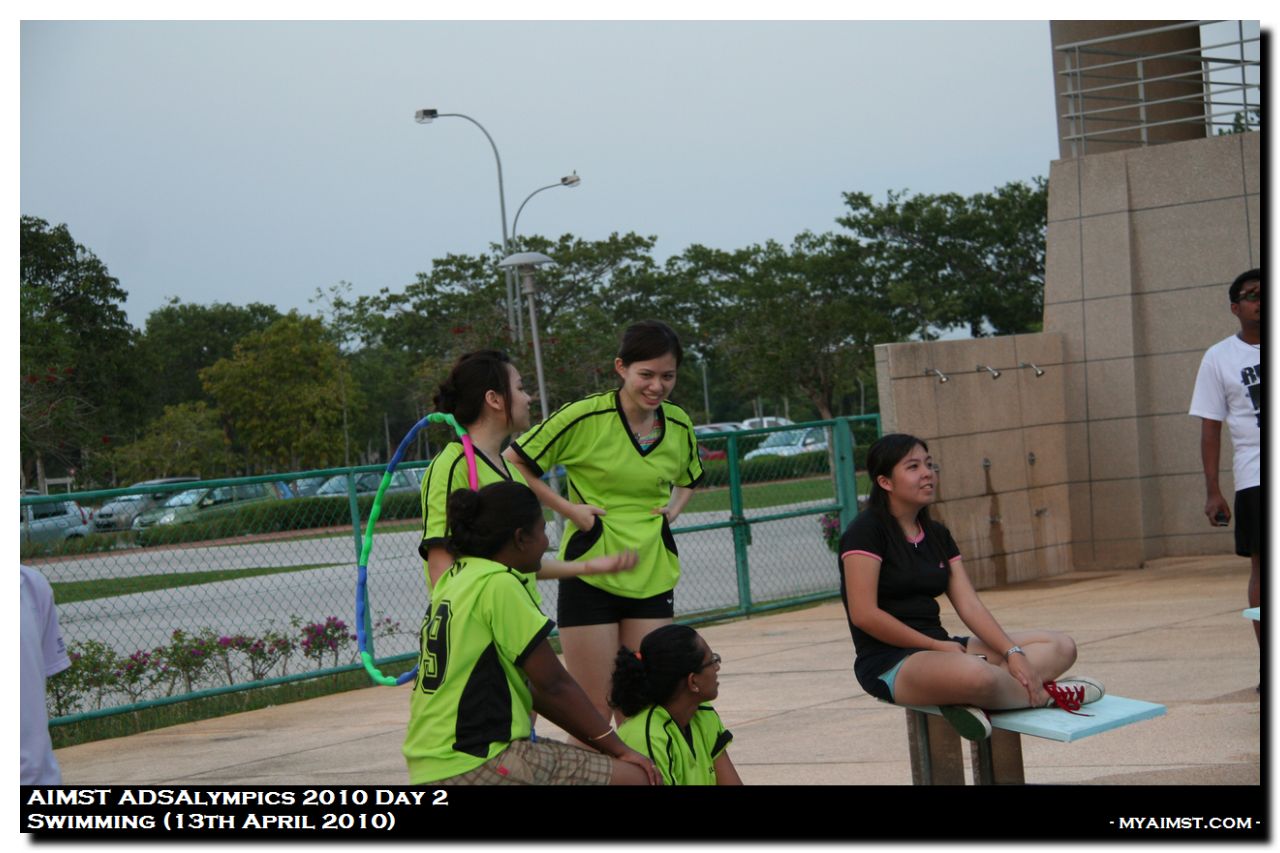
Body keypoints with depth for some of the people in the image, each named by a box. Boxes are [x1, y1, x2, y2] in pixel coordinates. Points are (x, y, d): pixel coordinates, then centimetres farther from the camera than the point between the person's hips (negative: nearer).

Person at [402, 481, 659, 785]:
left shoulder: (456, 579, 15)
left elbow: (532, 686, 17)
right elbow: (554, 685, -10)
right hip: (475, 767, -10)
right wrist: (617, 747, 0)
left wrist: (606, 745, 17)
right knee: (635, 776, -11)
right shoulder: (498, 584, -12)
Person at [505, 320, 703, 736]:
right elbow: (515, 462, -6)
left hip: (652, 577, 5)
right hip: (590, 575, -5)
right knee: (594, 711, -2)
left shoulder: (679, 424, 4)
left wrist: (673, 509, 5)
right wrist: (568, 508, -11)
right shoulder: (585, 417, -12)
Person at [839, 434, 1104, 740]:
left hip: (941, 649, 9)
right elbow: (864, 614, -15)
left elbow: (970, 606, 8)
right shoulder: (866, 531, -7)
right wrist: (937, 645, -13)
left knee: (1061, 647, -4)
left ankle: (970, 701, -27)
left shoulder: (937, 534, 16)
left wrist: (1013, 653, -9)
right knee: (974, 674, -41)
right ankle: (1043, 694, -10)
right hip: (888, 663, -9)